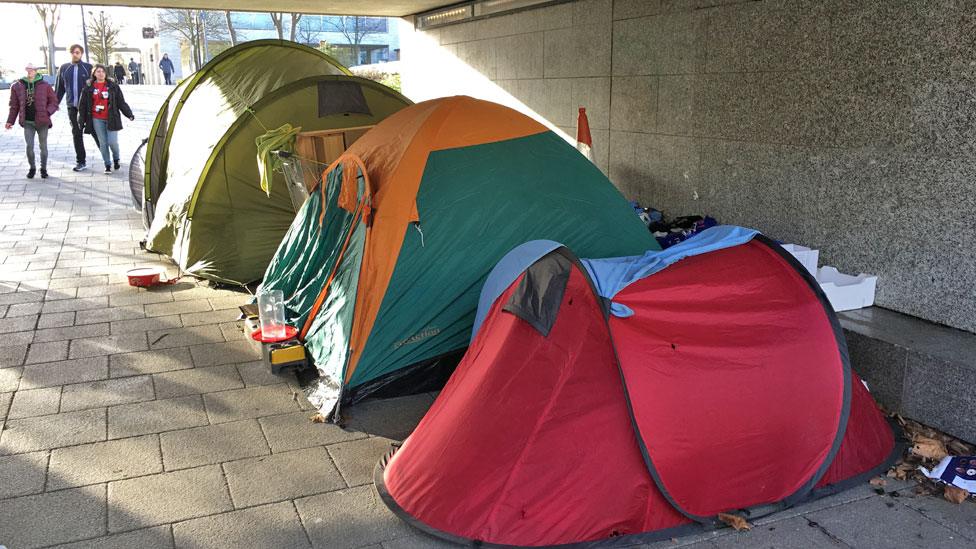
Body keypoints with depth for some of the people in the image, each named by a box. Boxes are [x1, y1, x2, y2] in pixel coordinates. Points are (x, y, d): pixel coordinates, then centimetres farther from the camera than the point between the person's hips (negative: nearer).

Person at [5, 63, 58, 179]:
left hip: (42, 121, -1)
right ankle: (32, 168, 16)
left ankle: (43, 168, 23)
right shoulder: (17, 86, 3)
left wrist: (47, 112, -13)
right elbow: (14, 105, 8)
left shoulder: (45, 86, -2)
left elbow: (54, 101, 2)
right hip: (28, 122, 1)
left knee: (43, 146, 8)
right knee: (29, 146, -3)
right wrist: (10, 121, 6)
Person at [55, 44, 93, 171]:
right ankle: (80, 161, 11)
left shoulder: (88, 68, 0)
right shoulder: (64, 68, 8)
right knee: (76, 133, 4)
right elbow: (59, 88, 13)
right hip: (72, 106, 3)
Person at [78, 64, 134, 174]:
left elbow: (121, 102, 5)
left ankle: (116, 159, 22)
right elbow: (83, 105, 10)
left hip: (111, 119, -1)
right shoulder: (88, 88, 6)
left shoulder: (113, 86, 4)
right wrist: (82, 119, 8)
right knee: (103, 143, 3)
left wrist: (129, 114, -3)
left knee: (112, 142, -8)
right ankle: (107, 165, 13)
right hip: (97, 120, 1)